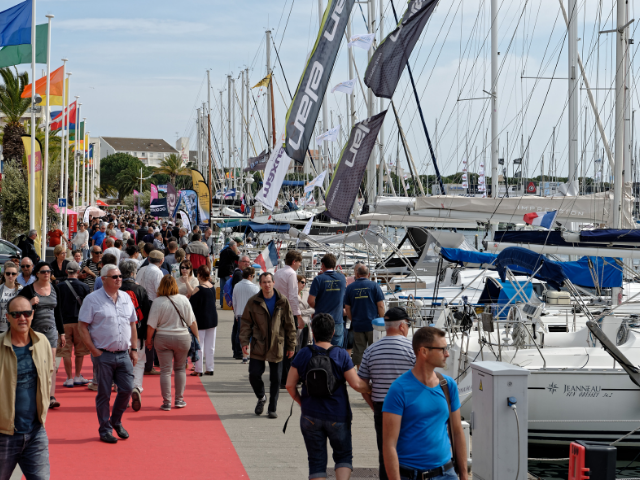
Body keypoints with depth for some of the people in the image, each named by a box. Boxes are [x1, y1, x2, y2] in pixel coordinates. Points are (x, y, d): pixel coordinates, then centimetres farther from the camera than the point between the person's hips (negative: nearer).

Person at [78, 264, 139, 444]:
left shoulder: (126, 298, 12)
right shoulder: (93, 299, -4)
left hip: (124, 354, 4)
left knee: (127, 389, 1)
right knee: (104, 394, 2)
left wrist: (134, 349, 10)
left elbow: (132, 325, 17)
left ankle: (116, 421, 24)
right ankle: (105, 429, 13)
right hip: (103, 355, -4)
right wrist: (94, 351, -11)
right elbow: (83, 326, -6)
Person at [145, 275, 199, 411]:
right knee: (180, 368, 16)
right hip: (182, 338, 2)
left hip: (163, 339, -2)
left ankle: (166, 402, 3)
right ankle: (179, 399, 19)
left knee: (165, 370, 3)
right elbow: (192, 321, 2)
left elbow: (151, 325, -9)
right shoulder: (183, 300, -2)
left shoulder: (158, 302, -9)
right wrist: (196, 337, 12)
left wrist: (149, 340, 4)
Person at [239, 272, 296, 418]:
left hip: (277, 346, 0)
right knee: (254, 374, -5)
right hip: (258, 346, 0)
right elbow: (246, 323, 5)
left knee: (275, 379, 4)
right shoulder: (253, 302, 0)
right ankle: (261, 398, 24)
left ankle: (272, 409, 17)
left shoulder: (283, 302, 0)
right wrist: (244, 341, -5)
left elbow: (290, 325, 4)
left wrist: (291, 346, 3)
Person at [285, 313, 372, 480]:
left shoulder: (303, 354, -3)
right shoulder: (341, 355, -8)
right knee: (343, 456, 14)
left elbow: (290, 385, -1)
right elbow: (356, 385, -11)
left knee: (316, 461, 9)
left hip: (311, 416, 1)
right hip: (338, 416, -1)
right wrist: (371, 389, 8)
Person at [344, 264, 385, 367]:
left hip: (357, 325, 2)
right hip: (372, 324, -2)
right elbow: (380, 306, -6)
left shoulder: (350, 288, 3)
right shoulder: (374, 286, -4)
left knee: (359, 352, 7)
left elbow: (347, 308, 7)